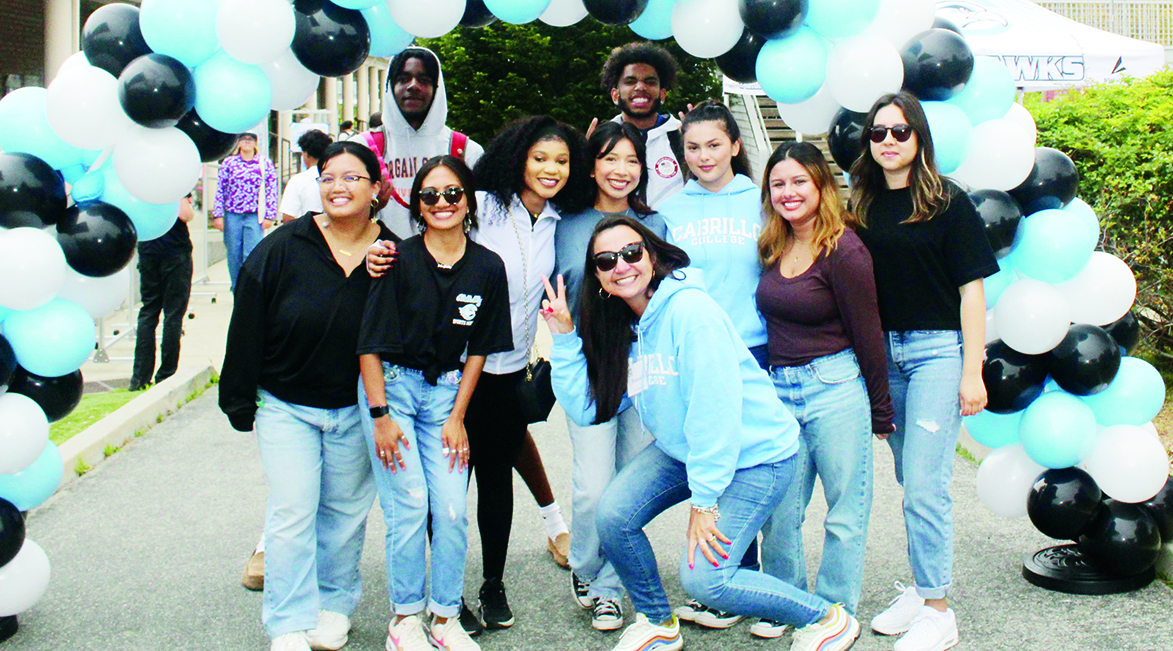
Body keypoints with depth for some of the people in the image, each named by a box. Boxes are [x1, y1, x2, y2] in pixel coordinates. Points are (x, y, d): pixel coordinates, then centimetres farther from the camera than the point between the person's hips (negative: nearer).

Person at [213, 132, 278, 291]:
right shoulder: (228, 162, 7)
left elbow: (271, 191, 3)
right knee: (234, 256, 7)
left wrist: (269, 216, -3)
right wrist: (217, 215, 2)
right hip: (232, 216, 2)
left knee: (251, 255, -10)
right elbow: (220, 190, 7)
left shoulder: (266, 163, 5)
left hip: (254, 217, -2)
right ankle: (237, 292, 20)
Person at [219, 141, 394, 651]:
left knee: (344, 511, 13)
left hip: (355, 408, 2)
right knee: (293, 512, -2)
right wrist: (240, 402, -4)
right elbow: (247, 327, -6)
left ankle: (334, 605, 32)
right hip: (285, 406, -1)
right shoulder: (281, 249, -11)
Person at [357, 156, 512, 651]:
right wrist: (381, 415, -11)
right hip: (390, 384, -2)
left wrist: (457, 416, 1)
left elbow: (478, 349, 5)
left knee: (452, 508, -4)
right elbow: (369, 343, -7)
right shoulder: (400, 259, -10)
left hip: (447, 390, 3)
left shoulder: (487, 267, -1)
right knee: (410, 505, -8)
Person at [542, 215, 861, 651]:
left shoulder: (689, 309, -22)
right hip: (683, 450, 8)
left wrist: (703, 501, -22)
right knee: (613, 515, -8)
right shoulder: (620, 328, 3)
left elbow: (716, 408, -25)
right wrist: (564, 339, -5)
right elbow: (585, 409, 0)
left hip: (753, 454, -7)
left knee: (702, 578, -13)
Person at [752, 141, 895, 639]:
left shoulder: (843, 251, -11)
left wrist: (880, 411, -4)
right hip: (779, 389, 6)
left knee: (844, 512, 6)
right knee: (778, 509, 10)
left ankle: (835, 613, 20)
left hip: (835, 388, -6)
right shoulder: (773, 250, 9)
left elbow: (868, 335, -8)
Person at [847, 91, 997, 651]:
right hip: (883, 354, 5)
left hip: (937, 351, -5)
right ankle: (922, 588, 28)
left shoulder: (946, 203, -4)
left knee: (925, 485, -7)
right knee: (912, 482, 14)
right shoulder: (863, 208, 9)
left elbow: (971, 289, -5)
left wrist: (971, 372, -10)